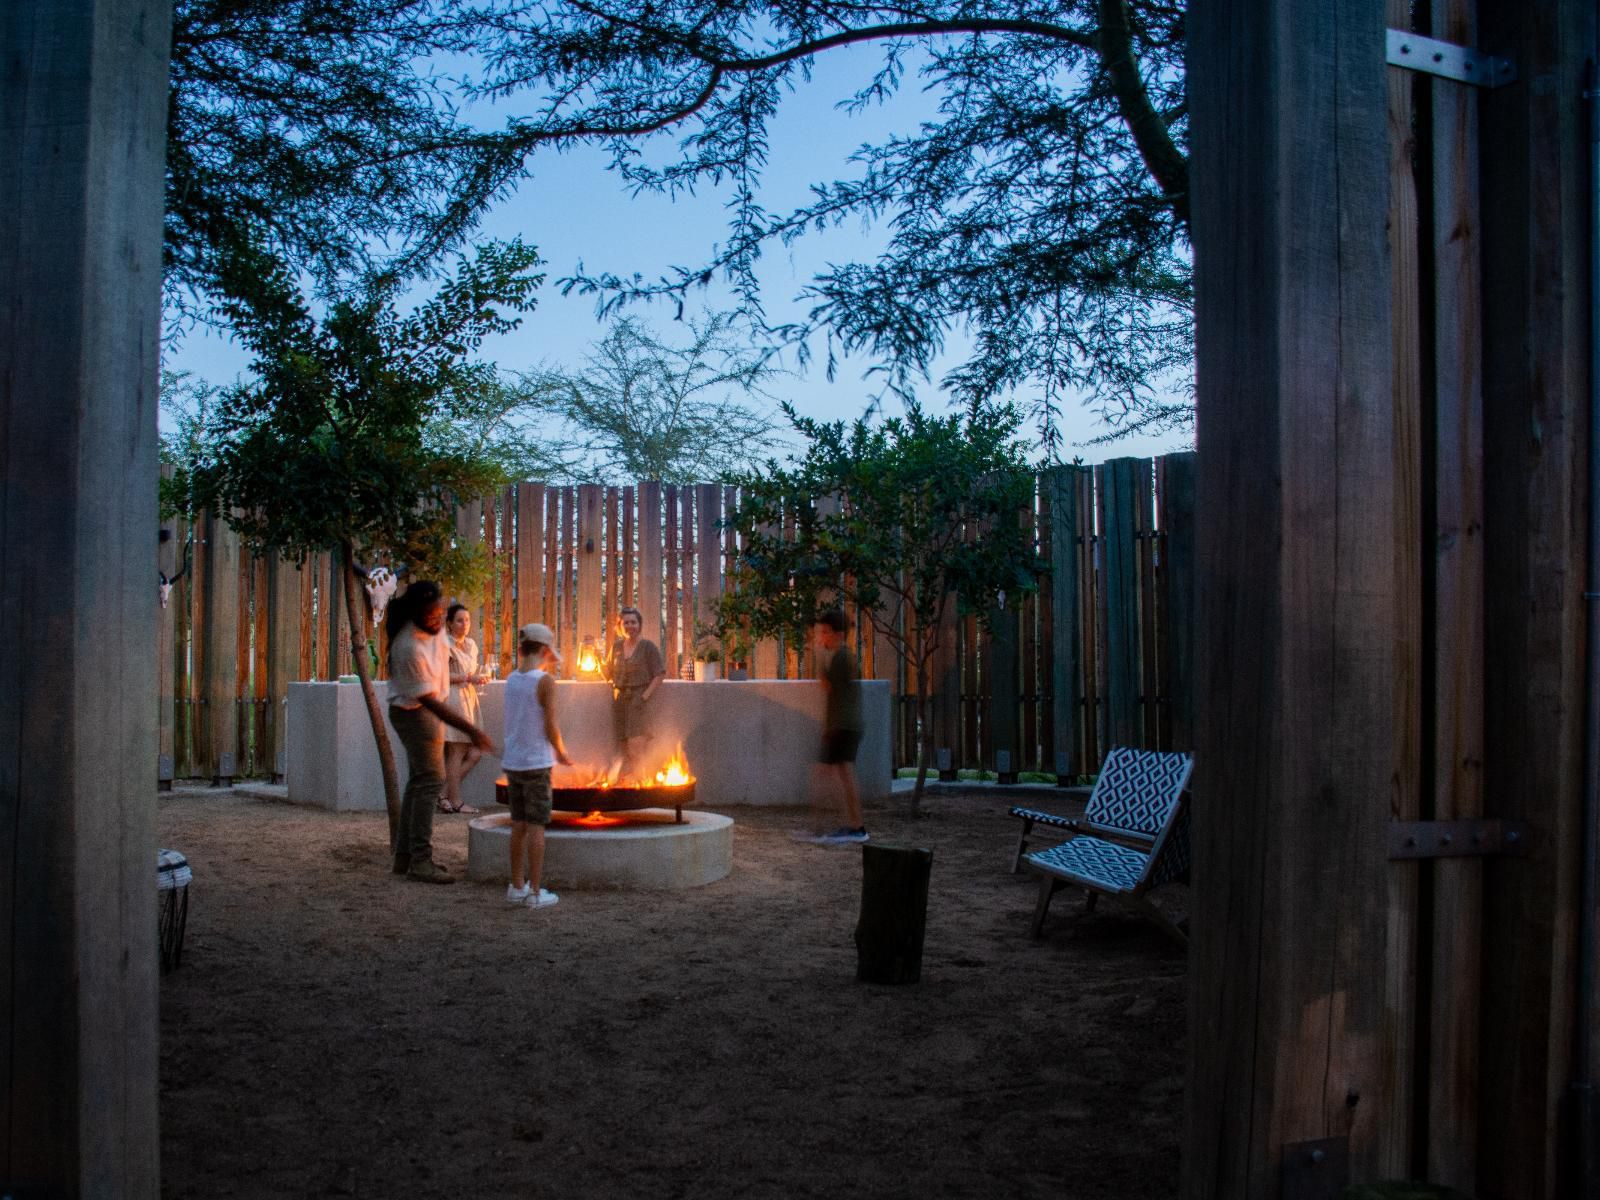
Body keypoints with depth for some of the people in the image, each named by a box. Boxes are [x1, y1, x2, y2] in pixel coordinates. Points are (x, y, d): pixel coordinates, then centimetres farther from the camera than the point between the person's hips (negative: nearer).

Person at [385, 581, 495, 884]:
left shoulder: (434, 625, -6)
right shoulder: (410, 648, -31)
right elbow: (429, 701, -30)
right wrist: (471, 730, -31)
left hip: (431, 708, 9)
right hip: (414, 714, -9)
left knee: (419, 782, 13)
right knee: (430, 781, -12)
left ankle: (404, 856, 21)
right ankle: (420, 862, -9)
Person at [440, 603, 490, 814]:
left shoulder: (471, 644, 16)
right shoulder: (445, 645, -8)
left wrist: (480, 677, 4)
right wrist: (469, 678, -18)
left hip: (469, 699, 8)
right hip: (453, 699, -8)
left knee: (475, 753, 5)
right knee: (456, 753, -4)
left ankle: (444, 794, 13)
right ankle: (455, 801, 4)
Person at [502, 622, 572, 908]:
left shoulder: (511, 679, 6)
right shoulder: (545, 681, -13)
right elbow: (551, 728, -12)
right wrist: (561, 753, 4)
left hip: (512, 762, 6)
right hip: (536, 763, -6)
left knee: (519, 825, 14)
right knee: (536, 827, 0)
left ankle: (517, 886, 22)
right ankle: (535, 892, 3)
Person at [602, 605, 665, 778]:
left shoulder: (648, 646, -2)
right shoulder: (616, 647, 12)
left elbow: (660, 674, -6)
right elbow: (608, 674, 15)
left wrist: (645, 696, -14)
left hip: (639, 698, -5)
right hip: (619, 699, 5)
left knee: (636, 745, -12)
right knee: (623, 745, 5)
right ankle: (625, 781, 10)